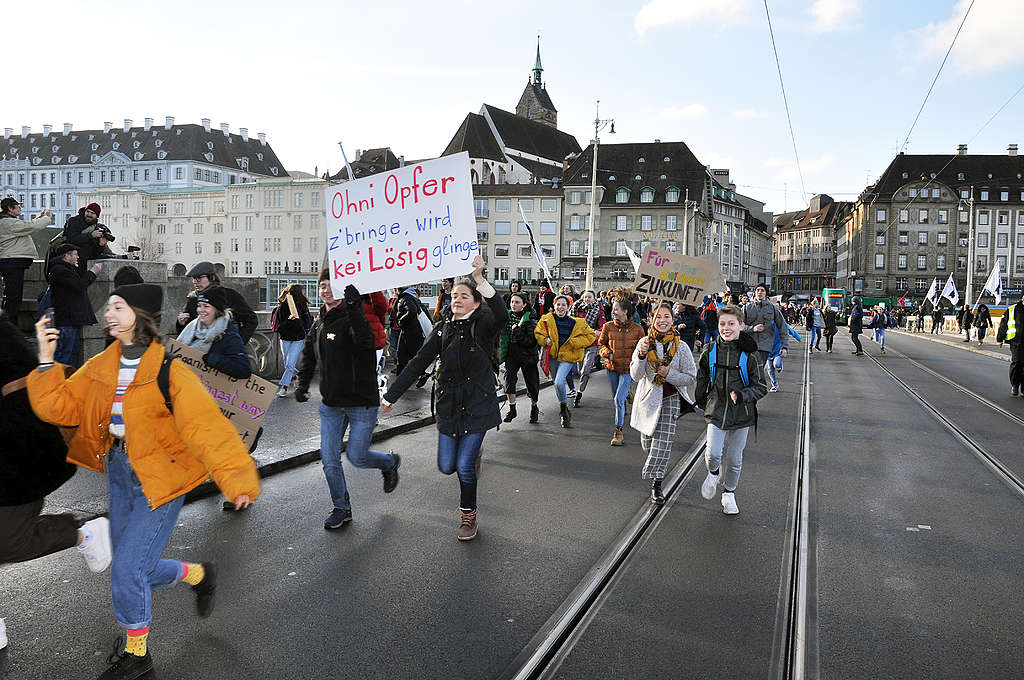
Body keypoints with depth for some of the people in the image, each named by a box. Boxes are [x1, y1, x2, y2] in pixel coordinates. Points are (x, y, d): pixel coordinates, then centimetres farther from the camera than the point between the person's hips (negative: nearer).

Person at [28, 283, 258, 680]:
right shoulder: (101, 367, 3)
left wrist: (236, 477, -39)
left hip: (160, 479, -7)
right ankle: (199, 574, 44)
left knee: (127, 567, -3)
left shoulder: (168, 372, -19)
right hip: (119, 472, 7)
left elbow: (205, 425, -29)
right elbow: (60, 407, 4)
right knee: (136, 568, 15)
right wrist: (46, 362, -9)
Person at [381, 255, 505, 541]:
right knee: (446, 467, 4)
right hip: (449, 406, 4)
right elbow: (418, 362, 5)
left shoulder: (482, 325, -7)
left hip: (477, 406, -4)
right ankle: (473, 452, 39)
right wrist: (390, 395, 3)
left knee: (464, 466, -6)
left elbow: (501, 315, -32)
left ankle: (468, 515, 20)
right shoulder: (442, 329, 5)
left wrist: (480, 279, -41)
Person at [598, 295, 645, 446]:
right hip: (612, 367, 4)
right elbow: (601, 343, 12)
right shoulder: (608, 327, -3)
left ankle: (618, 431, -3)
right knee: (615, 399, 14)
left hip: (627, 369, -4)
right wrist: (607, 353, -7)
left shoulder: (637, 329, -8)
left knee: (619, 399, -14)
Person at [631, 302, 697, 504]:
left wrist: (669, 373, -18)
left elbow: (691, 378, -4)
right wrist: (641, 355, -25)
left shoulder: (681, 347, -8)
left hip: (671, 399, -2)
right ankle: (657, 472, 45)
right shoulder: (644, 343, -5)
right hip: (648, 397, 2)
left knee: (664, 440, -11)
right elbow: (635, 376, -9)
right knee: (648, 441, 13)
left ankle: (656, 484, 1)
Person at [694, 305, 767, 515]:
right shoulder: (710, 352, -1)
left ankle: (729, 494, 32)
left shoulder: (749, 355, -7)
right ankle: (713, 473, 21)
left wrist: (742, 395, -20)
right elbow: (700, 379, 14)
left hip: (741, 414, -1)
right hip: (716, 411, 1)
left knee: (734, 459, 9)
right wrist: (701, 402, 16)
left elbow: (761, 387, -4)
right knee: (713, 453, -14)